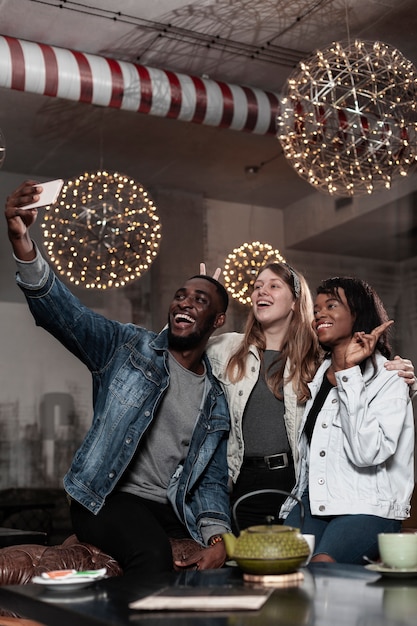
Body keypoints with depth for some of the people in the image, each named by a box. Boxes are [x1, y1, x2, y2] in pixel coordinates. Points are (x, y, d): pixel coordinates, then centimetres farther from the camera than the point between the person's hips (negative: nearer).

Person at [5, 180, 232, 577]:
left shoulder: (218, 399, 12)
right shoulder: (127, 347, 2)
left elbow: (212, 481, 11)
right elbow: (63, 311, -15)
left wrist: (217, 537, -10)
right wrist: (21, 240, -32)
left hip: (174, 510, 4)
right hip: (110, 499, -4)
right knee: (153, 553, -34)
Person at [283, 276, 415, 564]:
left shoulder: (390, 379, -3)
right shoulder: (318, 376, 16)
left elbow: (366, 453, -20)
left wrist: (349, 372, -17)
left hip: (369, 508, -5)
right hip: (312, 505, 6)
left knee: (322, 564, -33)